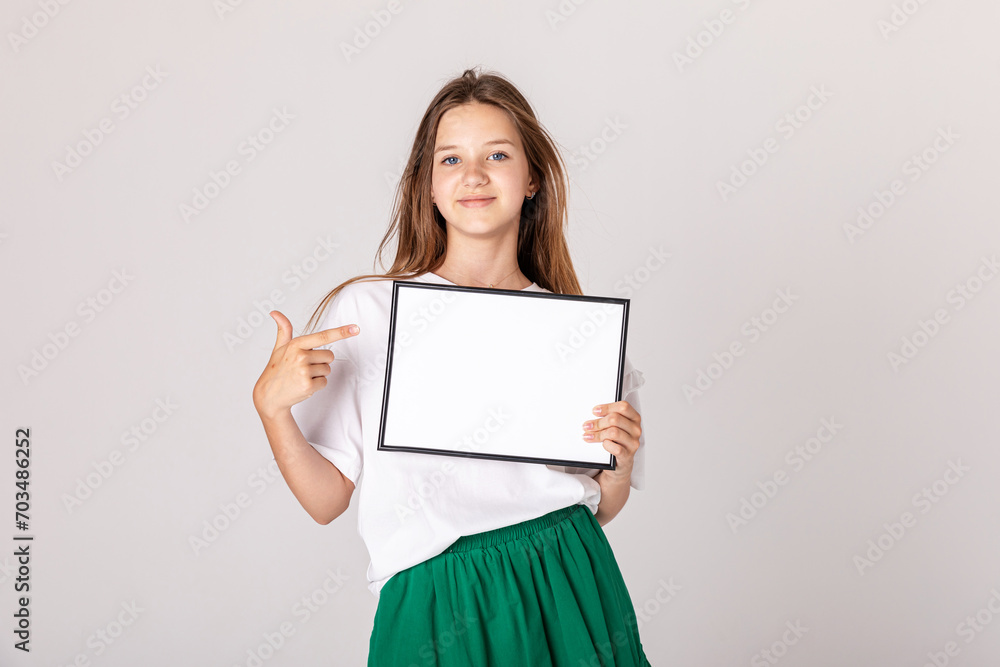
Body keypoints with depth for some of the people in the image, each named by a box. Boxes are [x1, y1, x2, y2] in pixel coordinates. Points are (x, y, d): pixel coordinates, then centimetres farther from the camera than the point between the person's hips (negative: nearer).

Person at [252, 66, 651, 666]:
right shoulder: (365, 310, -3)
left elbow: (601, 508, 11)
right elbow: (326, 499, -2)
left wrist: (620, 460, -9)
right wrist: (271, 408, -16)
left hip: (569, 590, 2)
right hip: (439, 603, -2)